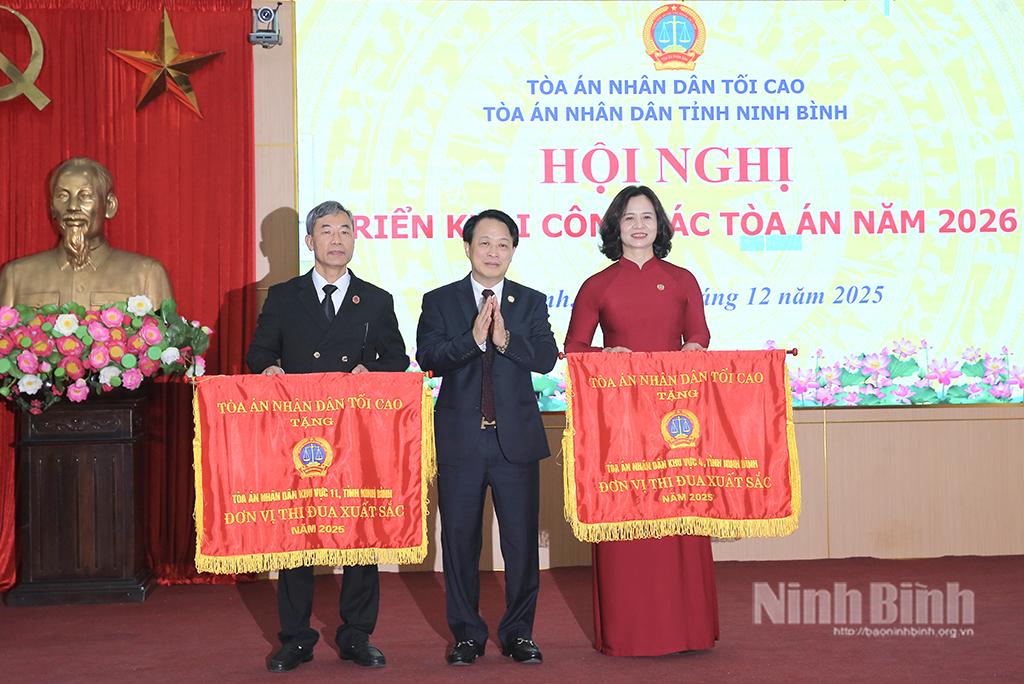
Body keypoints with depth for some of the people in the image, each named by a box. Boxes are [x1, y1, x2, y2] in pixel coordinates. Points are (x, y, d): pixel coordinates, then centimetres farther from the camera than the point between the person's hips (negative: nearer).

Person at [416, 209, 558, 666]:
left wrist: (506, 339, -19)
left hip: (517, 438, 1)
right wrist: (473, 338, -21)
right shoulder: (439, 301, 6)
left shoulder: (531, 302, 9)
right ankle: (467, 633, 18)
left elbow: (547, 358, -4)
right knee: (460, 538, 5)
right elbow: (427, 358, -8)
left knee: (522, 538, 4)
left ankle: (519, 632, 17)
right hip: (460, 437, 0)